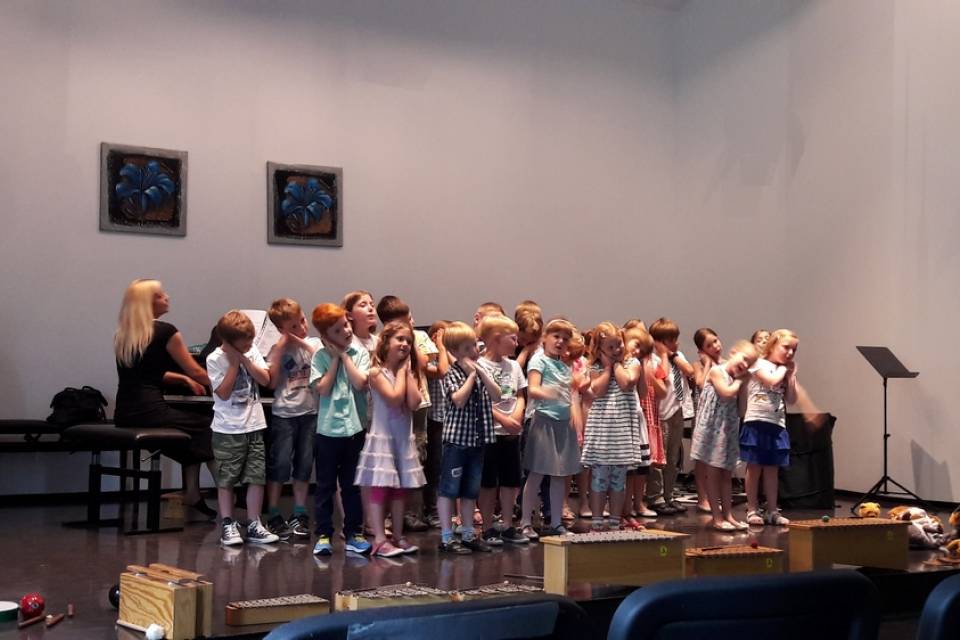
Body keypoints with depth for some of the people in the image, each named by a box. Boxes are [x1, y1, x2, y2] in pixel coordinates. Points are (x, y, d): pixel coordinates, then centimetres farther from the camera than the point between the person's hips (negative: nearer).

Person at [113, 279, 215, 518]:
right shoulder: (165, 332, -6)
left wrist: (184, 379, 31)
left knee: (191, 432, 23)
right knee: (209, 428, 5)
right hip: (149, 412, -8)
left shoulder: (123, 335, 14)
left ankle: (192, 494, 18)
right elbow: (195, 371, 2)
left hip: (124, 415, 8)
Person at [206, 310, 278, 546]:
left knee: (257, 477, 4)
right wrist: (235, 363, -14)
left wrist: (245, 360, -10)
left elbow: (266, 379, -2)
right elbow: (223, 392, -15)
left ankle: (254, 526, 12)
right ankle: (228, 526, 12)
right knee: (226, 479, 3)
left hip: (254, 426, 4)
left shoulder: (252, 352, 5)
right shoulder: (215, 359, -9)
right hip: (228, 429, -4)